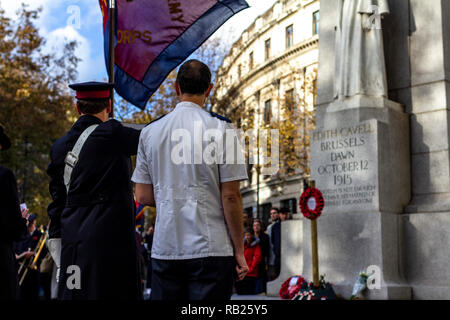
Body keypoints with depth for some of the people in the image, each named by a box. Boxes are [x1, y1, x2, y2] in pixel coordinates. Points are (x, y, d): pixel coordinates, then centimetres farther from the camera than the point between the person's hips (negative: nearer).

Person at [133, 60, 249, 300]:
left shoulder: (150, 132, 6)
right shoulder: (221, 129, -6)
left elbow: (143, 196, 8)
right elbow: (230, 196, -8)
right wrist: (239, 250, 0)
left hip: (164, 248, 4)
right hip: (210, 248, -4)